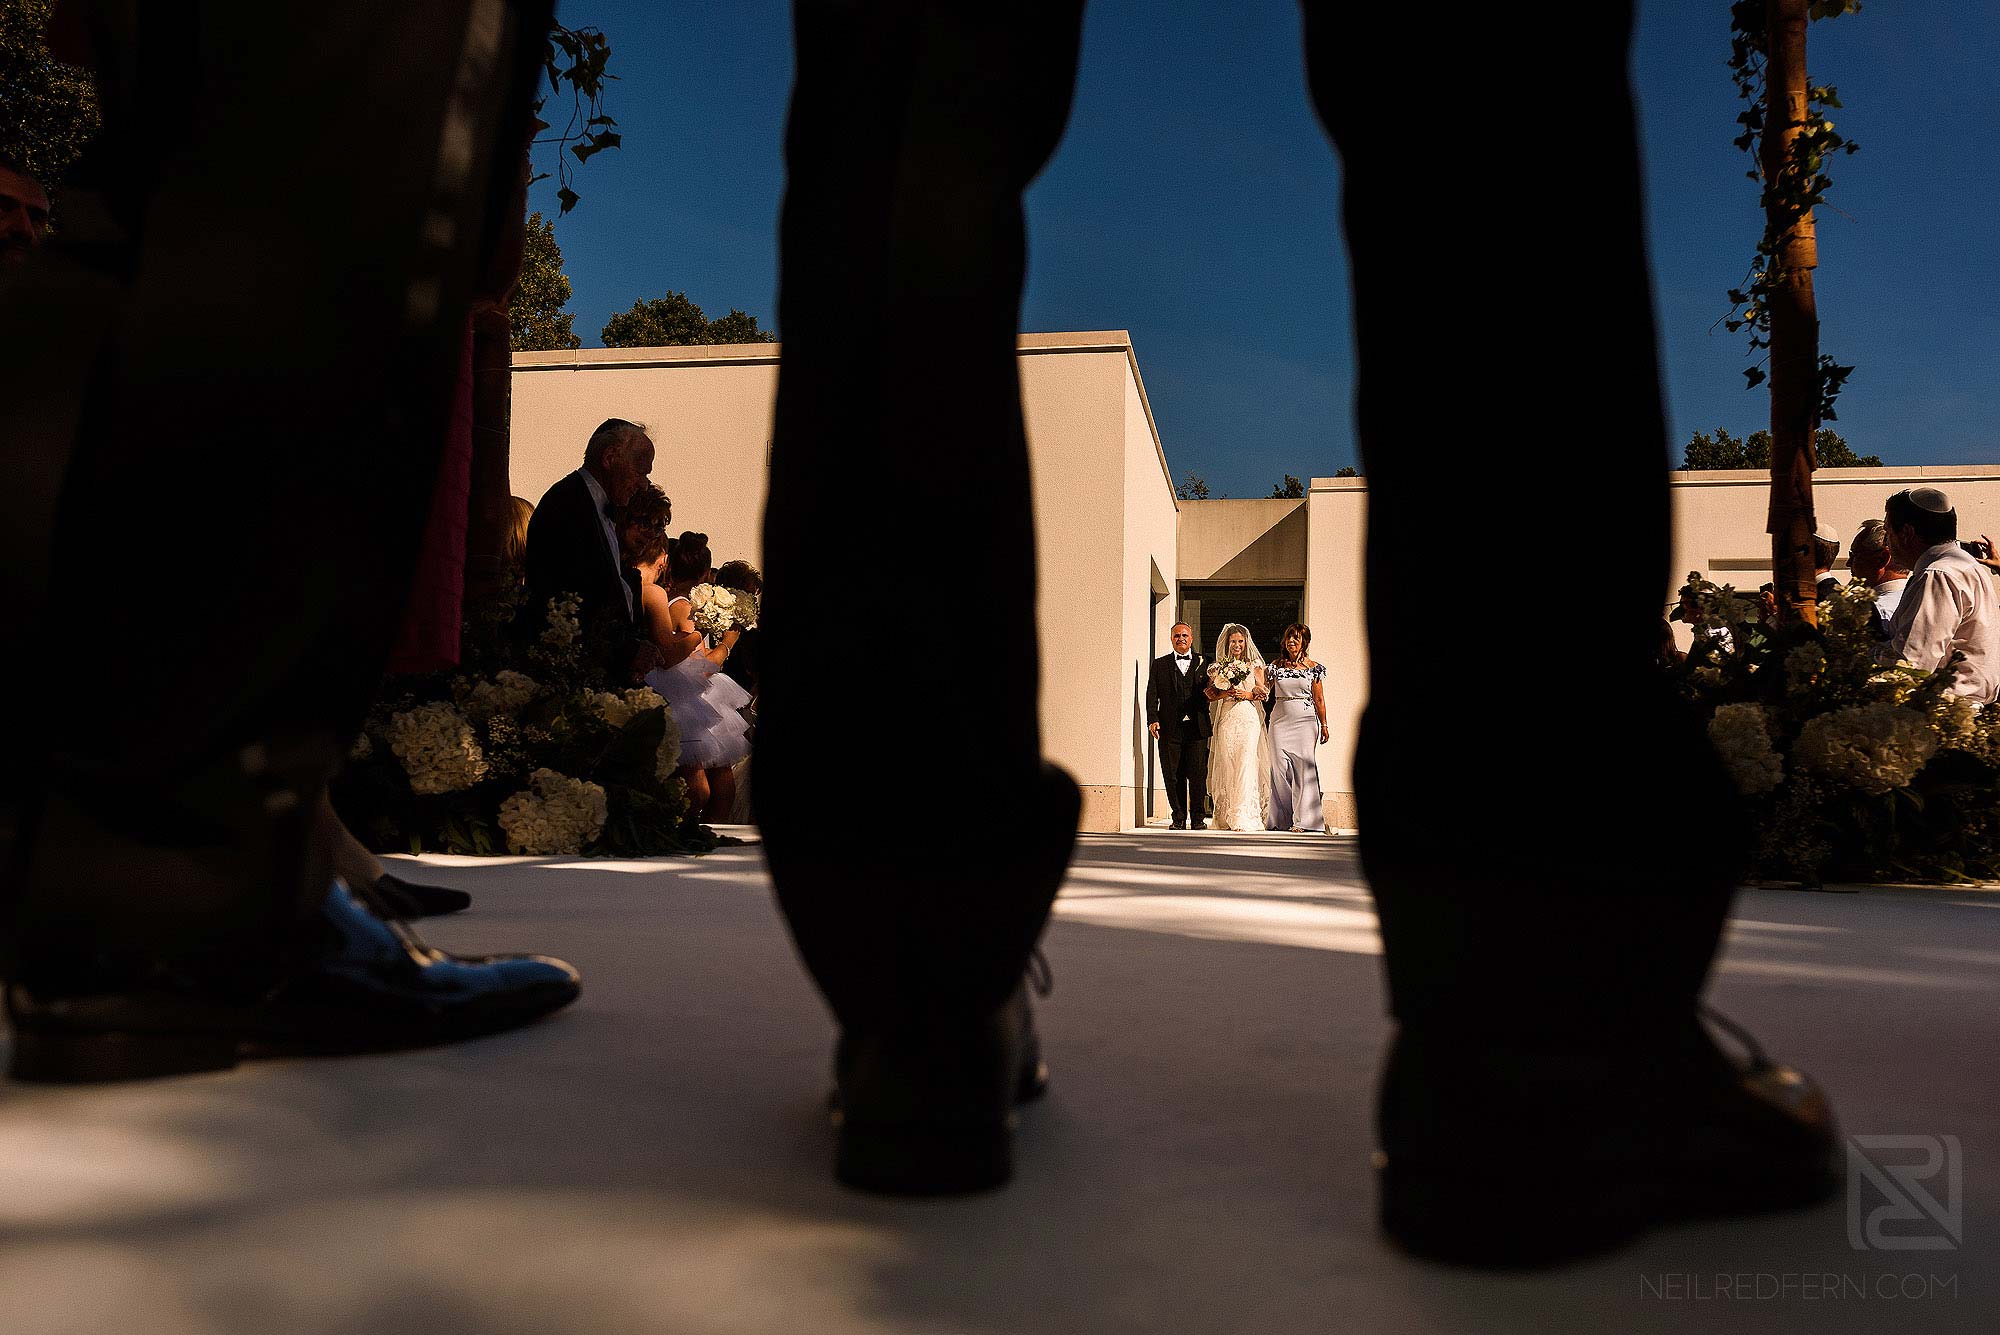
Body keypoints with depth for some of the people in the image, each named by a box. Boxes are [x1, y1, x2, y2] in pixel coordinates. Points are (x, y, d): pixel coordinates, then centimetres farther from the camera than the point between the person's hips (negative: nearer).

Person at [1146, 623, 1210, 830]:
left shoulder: (1203, 663, 12)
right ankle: (1179, 818, 11)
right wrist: (1152, 720, -7)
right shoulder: (1160, 664, 13)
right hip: (1170, 728, 1)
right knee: (1173, 776, 2)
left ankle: (1197, 818, 8)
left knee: (1198, 775, -2)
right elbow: (1152, 695, 6)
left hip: (1197, 727, -1)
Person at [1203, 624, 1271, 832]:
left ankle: (1244, 816, -13)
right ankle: (1226, 816, 4)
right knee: (1226, 765, -2)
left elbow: (1263, 693, 6)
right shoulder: (1218, 667, 11)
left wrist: (1246, 694, -10)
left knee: (1246, 763, -12)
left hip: (1248, 718, -2)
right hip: (1226, 719, 2)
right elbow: (1210, 695, 6)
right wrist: (1225, 694, -11)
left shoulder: (1254, 665, 9)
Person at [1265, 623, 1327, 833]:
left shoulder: (1313, 668, 5)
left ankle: (1302, 819, -7)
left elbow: (1319, 700, 6)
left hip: (1305, 721, -2)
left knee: (1304, 767, -8)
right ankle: (1284, 817, 7)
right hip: (1280, 721, 2)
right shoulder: (1276, 666, 10)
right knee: (1280, 767, -1)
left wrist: (1324, 725, 3)